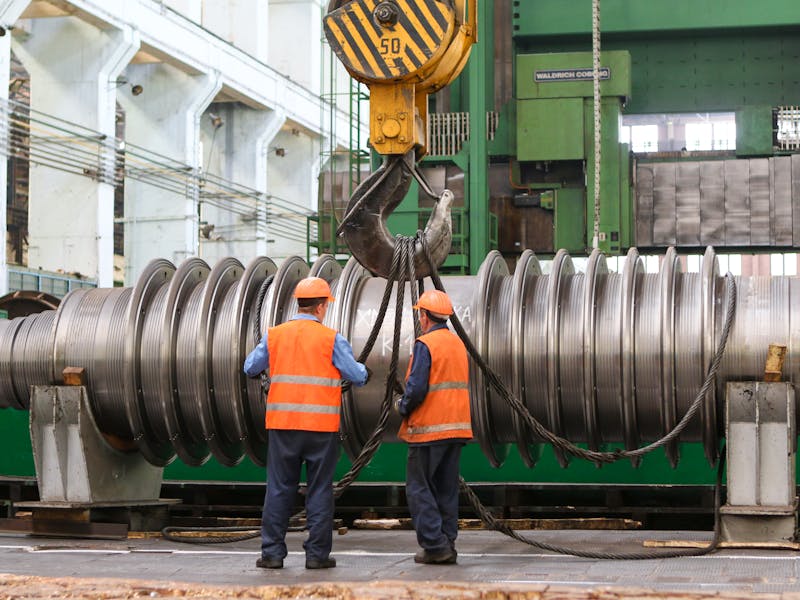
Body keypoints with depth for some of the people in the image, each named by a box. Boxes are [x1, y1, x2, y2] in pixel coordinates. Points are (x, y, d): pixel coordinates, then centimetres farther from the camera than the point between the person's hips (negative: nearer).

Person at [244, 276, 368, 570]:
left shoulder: (274, 335, 2)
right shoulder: (331, 339, -5)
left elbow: (250, 368, 12)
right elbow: (357, 376, -3)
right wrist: (363, 369, 20)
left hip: (282, 424, 2)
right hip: (321, 425, -2)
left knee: (279, 489, 8)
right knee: (319, 490, 6)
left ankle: (272, 552, 9)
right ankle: (317, 553, 8)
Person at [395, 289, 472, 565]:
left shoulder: (425, 344, -11)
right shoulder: (458, 344, 13)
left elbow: (416, 388, -19)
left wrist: (402, 407, 1)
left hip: (429, 428, -7)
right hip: (456, 427, 7)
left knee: (419, 487, -1)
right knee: (446, 488, 11)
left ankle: (435, 545, -7)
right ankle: (447, 544, 10)